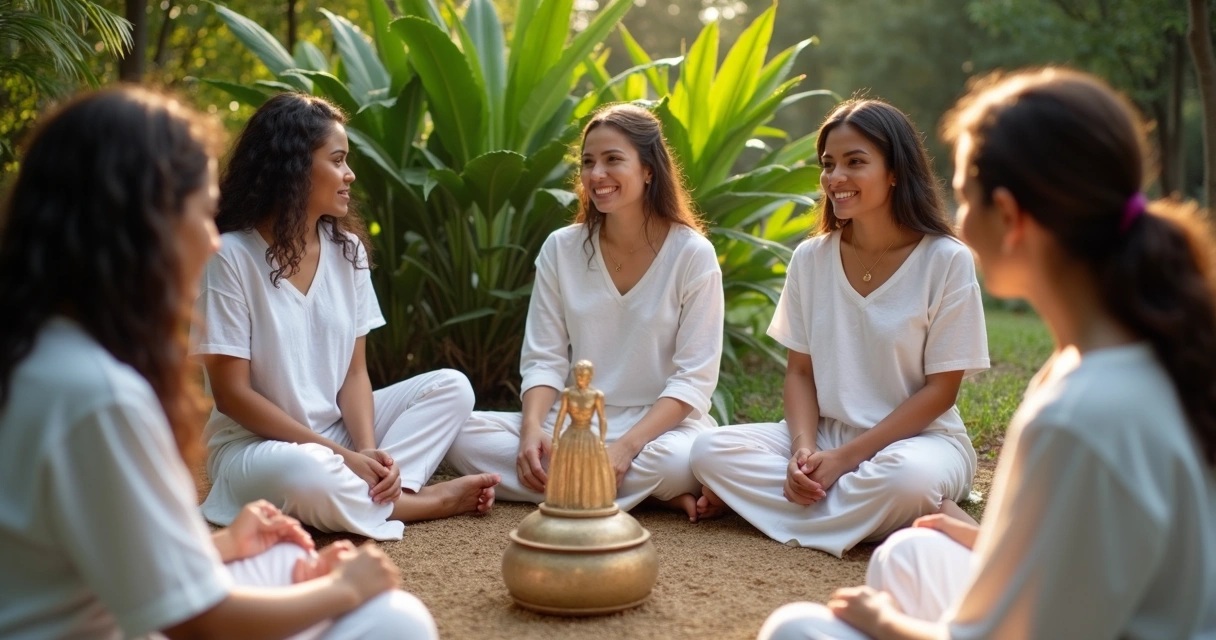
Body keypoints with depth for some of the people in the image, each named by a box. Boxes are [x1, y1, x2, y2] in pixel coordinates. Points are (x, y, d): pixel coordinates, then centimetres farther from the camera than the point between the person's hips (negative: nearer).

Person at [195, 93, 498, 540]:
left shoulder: (347, 248, 2)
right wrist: (342, 455, -19)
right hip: (257, 442, -6)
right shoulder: (232, 256, -14)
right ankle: (421, 500, -11)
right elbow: (232, 394, -15)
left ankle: (366, 492, -22)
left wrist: (368, 450, -17)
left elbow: (355, 371, 3)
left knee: (451, 388, -5)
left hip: (338, 427, 6)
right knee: (304, 471, -38)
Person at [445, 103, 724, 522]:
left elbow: (694, 378, -9)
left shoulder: (692, 254, -6)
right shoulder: (561, 249, 4)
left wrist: (627, 444, -23)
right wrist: (531, 430, -18)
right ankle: (647, 491, -17)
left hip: (662, 425, -4)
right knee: (464, 436, -21)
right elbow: (543, 360, 2)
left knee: (678, 460, -39)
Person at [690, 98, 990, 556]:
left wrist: (845, 457, -17)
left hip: (920, 437, -5)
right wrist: (804, 449, -14)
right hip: (826, 434, 5)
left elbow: (940, 390, -9)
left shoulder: (946, 261, -10)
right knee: (711, 450, -21)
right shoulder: (811, 258, 3)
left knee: (906, 477, -40)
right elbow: (800, 371, 6)